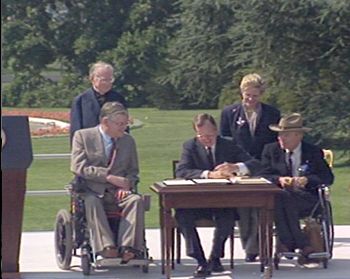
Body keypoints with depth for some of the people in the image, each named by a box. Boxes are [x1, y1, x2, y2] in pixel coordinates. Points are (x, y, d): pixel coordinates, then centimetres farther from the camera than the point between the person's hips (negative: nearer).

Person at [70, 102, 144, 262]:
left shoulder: (128, 141, 15)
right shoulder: (82, 136, 3)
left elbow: (133, 171, 19)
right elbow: (78, 167, -9)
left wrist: (126, 185, -5)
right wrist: (108, 177, -17)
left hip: (118, 194, 3)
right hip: (93, 191, -3)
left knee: (136, 200, -29)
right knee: (91, 202, -38)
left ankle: (128, 248, -39)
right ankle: (106, 247, -45)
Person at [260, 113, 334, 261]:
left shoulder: (313, 152, 11)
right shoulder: (270, 150, 15)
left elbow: (328, 177, 3)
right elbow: (264, 176, 5)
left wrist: (306, 180, -16)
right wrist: (279, 179, -17)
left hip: (306, 197, -2)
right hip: (278, 196, 2)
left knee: (285, 196, -36)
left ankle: (287, 243, -30)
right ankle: (302, 245, -34)